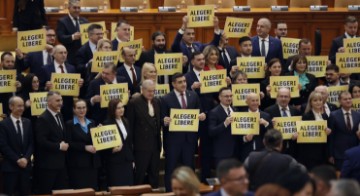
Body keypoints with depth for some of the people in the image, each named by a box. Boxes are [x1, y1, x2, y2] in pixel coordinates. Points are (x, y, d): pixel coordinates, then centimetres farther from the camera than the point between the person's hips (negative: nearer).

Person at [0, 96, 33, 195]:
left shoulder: (28, 123, 11)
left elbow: (31, 143, 8)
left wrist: (26, 158, -7)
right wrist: (17, 160, -12)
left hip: (25, 165, 4)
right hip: (10, 166, -4)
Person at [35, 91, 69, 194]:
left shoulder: (59, 116, 13)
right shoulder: (43, 119, -15)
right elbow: (41, 141, -21)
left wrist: (65, 144, 6)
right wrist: (59, 146, -16)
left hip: (60, 162, 9)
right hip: (47, 163, -8)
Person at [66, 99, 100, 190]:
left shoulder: (92, 123, 15)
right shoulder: (69, 124, -1)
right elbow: (69, 143, -9)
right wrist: (85, 147, -16)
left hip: (93, 163, 5)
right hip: (77, 164, -5)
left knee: (93, 189, 2)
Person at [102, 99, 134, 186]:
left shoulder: (125, 122, 13)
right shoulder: (107, 124, -8)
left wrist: (132, 159, 15)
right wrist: (112, 150, -25)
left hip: (127, 161, 6)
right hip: (114, 162, -6)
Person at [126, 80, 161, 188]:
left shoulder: (157, 102, 10)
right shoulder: (134, 103, -7)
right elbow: (130, 125, -6)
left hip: (155, 145, 6)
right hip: (141, 145, -6)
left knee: (154, 174, 10)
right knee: (140, 174, 0)